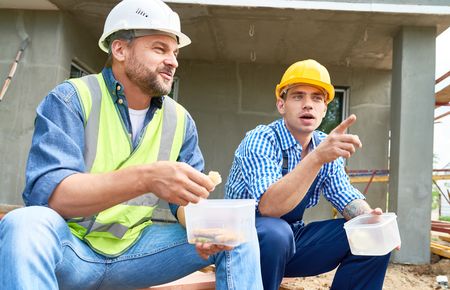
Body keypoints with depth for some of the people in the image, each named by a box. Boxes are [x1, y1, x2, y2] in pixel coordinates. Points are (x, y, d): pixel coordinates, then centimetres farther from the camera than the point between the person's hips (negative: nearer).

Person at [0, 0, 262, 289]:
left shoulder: (180, 120, 2)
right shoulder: (70, 99, -13)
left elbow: (187, 197, 2)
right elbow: (46, 192, -25)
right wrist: (145, 178, -39)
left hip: (134, 248, 4)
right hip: (67, 245, -3)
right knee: (27, 223, -36)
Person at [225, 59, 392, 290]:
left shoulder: (326, 146, -1)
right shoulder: (260, 140, -21)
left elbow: (346, 197, 1)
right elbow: (269, 207, -35)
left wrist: (369, 218, -22)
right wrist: (318, 157, -46)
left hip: (291, 241, 6)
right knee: (275, 232, -38)